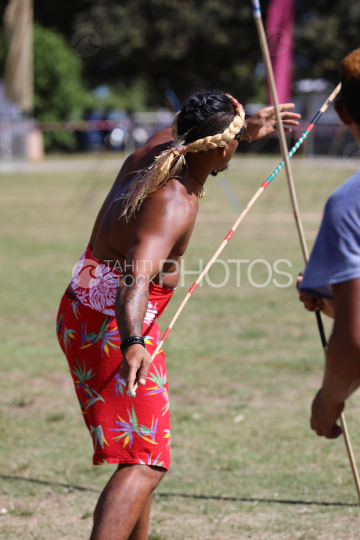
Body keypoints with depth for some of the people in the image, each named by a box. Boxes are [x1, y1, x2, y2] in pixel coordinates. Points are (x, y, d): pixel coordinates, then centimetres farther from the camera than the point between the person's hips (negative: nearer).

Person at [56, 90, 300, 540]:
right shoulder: (175, 203, -24)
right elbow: (136, 278, -39)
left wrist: (245, 129, 42)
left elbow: (179, 135, 30)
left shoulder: (155, 151, 3)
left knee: (140, 453, 24)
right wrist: (133, 345, -55)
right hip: (114, 329, -10)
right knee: (144, 465, -18)